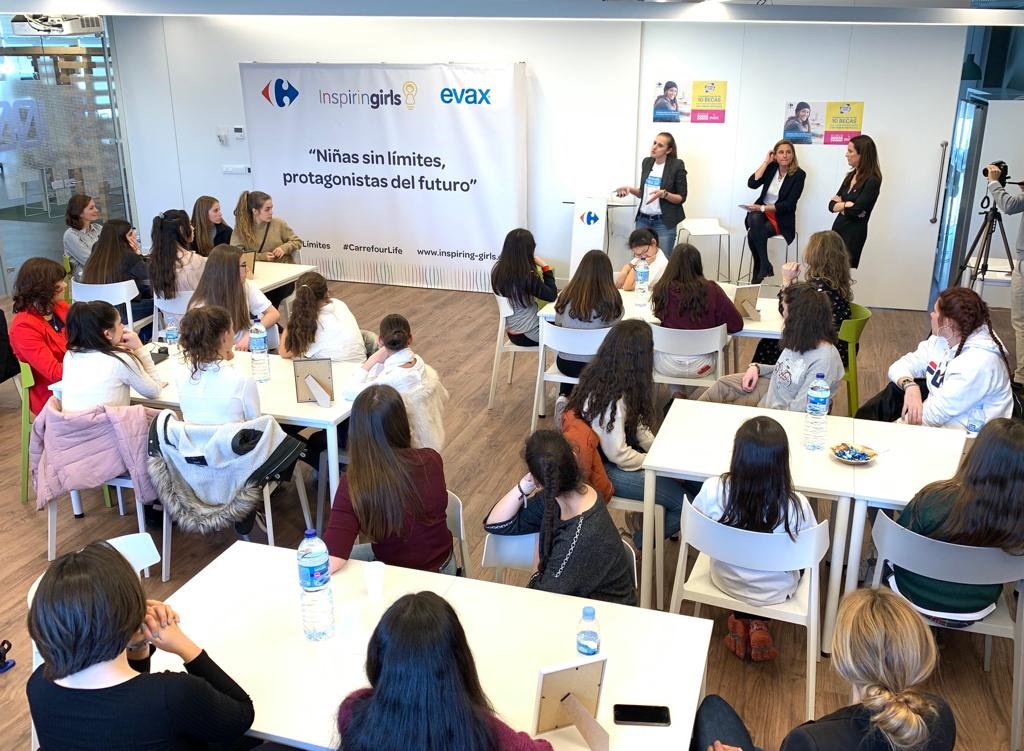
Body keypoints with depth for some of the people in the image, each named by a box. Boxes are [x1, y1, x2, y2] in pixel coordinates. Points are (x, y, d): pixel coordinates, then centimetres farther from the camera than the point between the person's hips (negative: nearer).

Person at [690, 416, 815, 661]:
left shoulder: (712, 491, -31)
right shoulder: (796, 506, -34)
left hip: (726, 582, 1)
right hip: (775, 593, -1)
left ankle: (742, 622, 27)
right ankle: (757, 625, 24)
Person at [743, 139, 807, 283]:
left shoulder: (799, 174, -6)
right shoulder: (771, 168, 4)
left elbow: (789, 204, -12)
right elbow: (752, 183, -10)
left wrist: (762, 208, -20)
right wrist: (766, 162, -9)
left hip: (781, 218, -3)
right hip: (761, 212, 3)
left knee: (753, 234, -30)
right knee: (755, 220, -34)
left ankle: (760, 271, -13)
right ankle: (766, 268, -25)